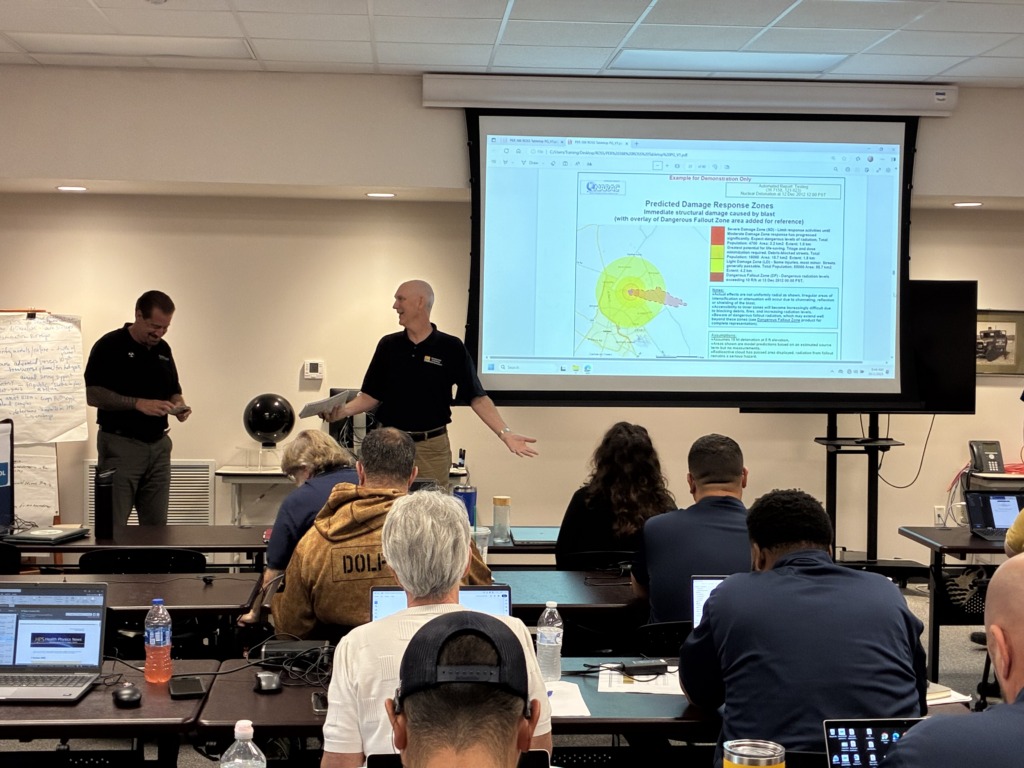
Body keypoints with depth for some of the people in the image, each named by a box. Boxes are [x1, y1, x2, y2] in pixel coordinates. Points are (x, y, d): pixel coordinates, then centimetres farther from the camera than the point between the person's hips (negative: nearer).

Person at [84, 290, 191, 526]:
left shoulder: (163, 349, 12)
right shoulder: (110, 346, -8)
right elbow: (91, 394, -14)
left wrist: (179, 405, -3)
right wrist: (138, 403, -22)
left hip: (159, 444, 6)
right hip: (120, 444, -6)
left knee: (156, 526, 7)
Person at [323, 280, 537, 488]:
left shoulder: (451, 348, -3)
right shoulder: (388, 345, 5)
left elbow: (477, 397, -5)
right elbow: (371, 395, 9)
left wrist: (505, 433, -16)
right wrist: (344, 411, -10)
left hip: (432, 447, -2)